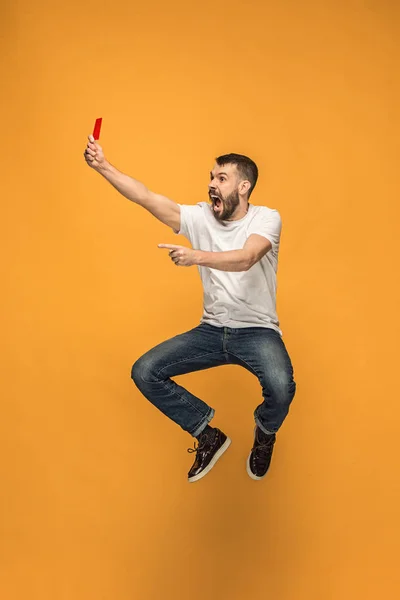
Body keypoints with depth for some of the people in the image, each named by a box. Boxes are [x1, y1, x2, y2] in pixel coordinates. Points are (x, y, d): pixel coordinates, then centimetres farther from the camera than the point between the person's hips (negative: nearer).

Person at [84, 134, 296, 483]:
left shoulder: (266, 218, -9)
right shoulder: (200, 216, 1)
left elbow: (244, 259, -29)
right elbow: (147, 199, -9)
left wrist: (196, 256, -42)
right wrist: (103, 167, -19)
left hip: (257, 331, -4)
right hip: (212, 330, 5)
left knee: (281, 386, -34)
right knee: (145, 372, -10)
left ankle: (265, 436, 7)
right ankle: (210, 437, 9)